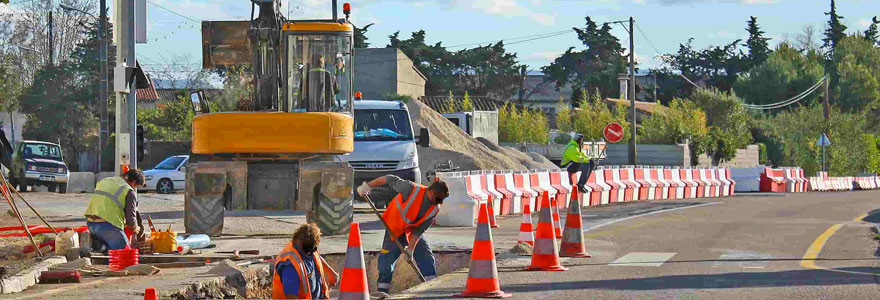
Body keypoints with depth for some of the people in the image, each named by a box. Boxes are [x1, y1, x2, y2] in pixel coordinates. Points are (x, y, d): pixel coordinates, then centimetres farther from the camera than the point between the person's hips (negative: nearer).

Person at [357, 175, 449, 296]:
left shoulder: (435, 208, -16)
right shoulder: (411, 189, -29)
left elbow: (419, 230, -15)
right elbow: (390, 179, -18)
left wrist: (411, 249, -24)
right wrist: (368, 186, -14)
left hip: (414, 233, 4)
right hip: (395, 229, -4)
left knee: (426, 257, -6)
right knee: (387, 259, -10)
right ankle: (382, 290, -1)